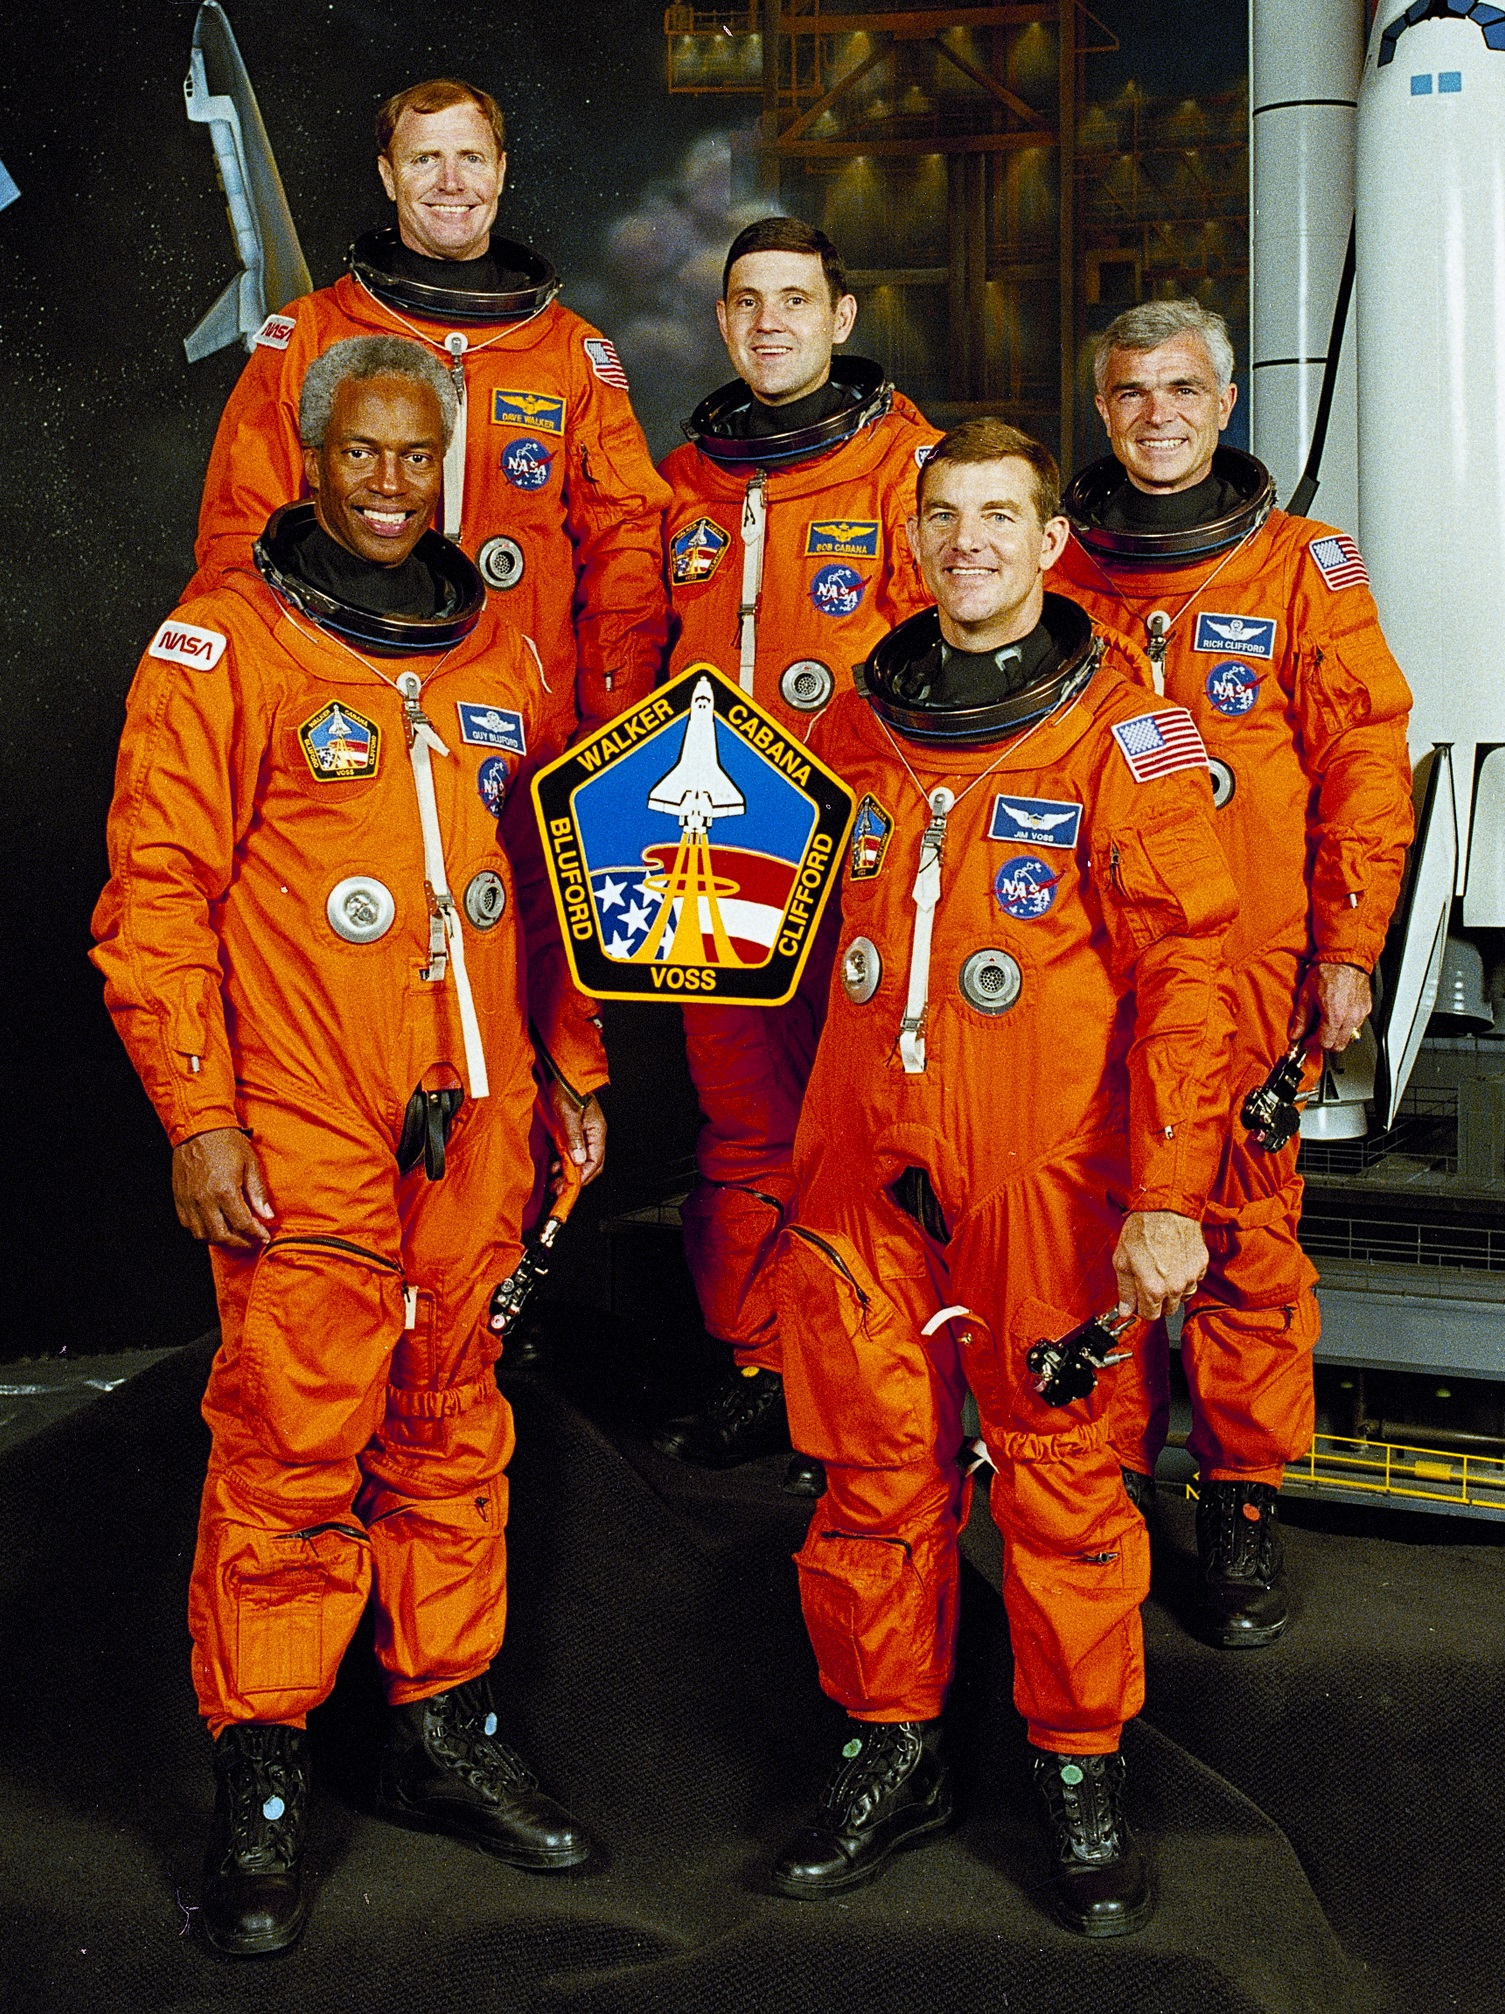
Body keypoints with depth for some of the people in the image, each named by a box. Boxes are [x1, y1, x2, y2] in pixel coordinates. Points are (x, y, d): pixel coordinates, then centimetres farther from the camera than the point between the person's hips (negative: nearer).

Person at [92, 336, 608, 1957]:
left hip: (476, 1125, 5)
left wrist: (573, 1067, 18)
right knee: (292, 1448, -1)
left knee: (452, 1429, 12)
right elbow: (158, 896, -7)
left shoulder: (495, 650, 13)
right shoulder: (222, 645, -3)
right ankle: (260, 1781, 13)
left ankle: (445, 1726, 26)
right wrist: (198, 1116, -12)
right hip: (300, 1137, -5)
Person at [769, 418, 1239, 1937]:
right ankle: (894, 1749, 26)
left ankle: (1080, 1767, 22)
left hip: (1043, 1168, -4)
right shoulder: (859, 723, 10)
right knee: (872, 1462, 9)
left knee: (1058, 1467, 4)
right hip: (866, 1160, 4)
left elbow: (1185, 970, -9)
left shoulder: (1122, 730, -5)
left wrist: (1167, 1195, -15)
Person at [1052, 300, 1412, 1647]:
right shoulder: (1058, 568, 7)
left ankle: (1245, 1503, 15)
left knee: (1248, 1229, 1)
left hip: (1250, 967, -1)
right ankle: (1112, 1477, 21)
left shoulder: (1302, 568, 3)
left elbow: (1362, 760, 3)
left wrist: (1348, 948, -1)